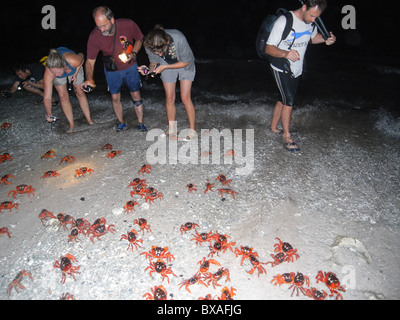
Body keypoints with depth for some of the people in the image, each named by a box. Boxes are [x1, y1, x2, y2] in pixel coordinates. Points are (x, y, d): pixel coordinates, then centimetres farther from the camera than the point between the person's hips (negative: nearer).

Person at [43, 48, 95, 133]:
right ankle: (71, 124, 3)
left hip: (75, 68, 0)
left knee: (80, 93, 4)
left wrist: (76, 73, -20)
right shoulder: (49, 73, -43)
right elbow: (47, 97, -41)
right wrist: (49, 114, -56)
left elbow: (82, 56, -19)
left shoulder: (74, 61, -46)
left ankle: (89, 119, 19)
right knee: (63, 96, -7)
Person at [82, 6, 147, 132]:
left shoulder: (128, 25, -25)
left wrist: (133, 53, -21)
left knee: (136, 95, 4)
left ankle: (140, 123, 20)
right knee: (115, 97, 7)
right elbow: (90, 60, -15)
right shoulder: (94, 36, -24)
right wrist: (89, 79, -31)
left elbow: (139, 39, -4)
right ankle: (121, 122, 29)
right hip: (111, 70, 1)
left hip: (130, 67, 0)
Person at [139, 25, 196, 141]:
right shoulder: (148, 45, -28)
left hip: (185, 65, -3)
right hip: (167, 67, 3)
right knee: (169, 99, 2)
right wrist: (149, 69, -33)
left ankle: (192, 130, 6)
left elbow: (186, 62, -24)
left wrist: (164, 67, -30)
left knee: (185, 98, -8)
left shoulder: (179, 40, -39)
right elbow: (154, 62, -9)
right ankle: (171, 128, 18)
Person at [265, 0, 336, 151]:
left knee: (284, 100, 13)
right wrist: (285, 54, -42)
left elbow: (313, 37, 19)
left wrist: (326, 39, -4)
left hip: (296, 70, 7)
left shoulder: (311, 22, -2)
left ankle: (273, 127, 30)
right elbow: (269, 48, -22)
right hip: (281, 69, -6)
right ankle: (287, 137, -4)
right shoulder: (283, 21, -22)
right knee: (289, 100, -14)